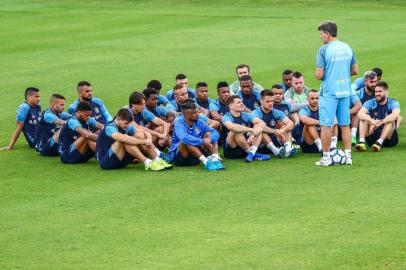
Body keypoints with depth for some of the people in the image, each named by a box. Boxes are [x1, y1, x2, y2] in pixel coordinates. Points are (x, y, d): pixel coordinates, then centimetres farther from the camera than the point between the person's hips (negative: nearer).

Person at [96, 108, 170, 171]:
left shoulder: (126, 127, 6)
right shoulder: (109, 128, -19)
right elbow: (123, 138, -37)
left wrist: (148, 140, -20)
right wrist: (143, 142, -35)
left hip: (120, 160, 8)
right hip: (105, 161, -8)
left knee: (139, 135, -6)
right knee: (125, 139, -31)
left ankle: (157, 160, -18)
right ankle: (147, 163, -35)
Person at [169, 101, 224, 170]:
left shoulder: (199, 122, 0)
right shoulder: (179, 123, -17)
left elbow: (214, 132, -3)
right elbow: (183, 137, -36)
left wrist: (210, 139, -26)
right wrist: (202, 141, -38)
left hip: (196, 156, 5)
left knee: (208, 134, -7)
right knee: (187, 141, -32)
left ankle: (215, 159, -28)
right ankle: (205, 161, -40)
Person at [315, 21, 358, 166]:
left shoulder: (324, 50, -12)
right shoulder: (347, 48, 6)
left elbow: (319, 75, -15)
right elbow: (355, 70, 12)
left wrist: (318, 74, 6)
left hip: (329, 92, -6)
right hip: (345, 91, 6)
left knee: (326, 125, 2)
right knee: (345, 125, 13)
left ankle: (326, 158, 4)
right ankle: (348, 156, 13)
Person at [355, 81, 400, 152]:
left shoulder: (393, 103, -5)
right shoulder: (370, 103, 1)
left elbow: (395, 115, -29)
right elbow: (360, 114, -19)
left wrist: (380, 122, -43)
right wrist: (372, 121, -38)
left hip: (388, 138, -2)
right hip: (372, 137, 2)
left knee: (390, 120, -25)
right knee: (365, 117, -15)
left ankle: (380, 142, -41)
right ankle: (362, 141, -33)